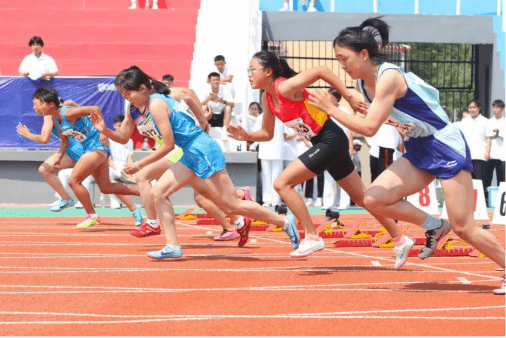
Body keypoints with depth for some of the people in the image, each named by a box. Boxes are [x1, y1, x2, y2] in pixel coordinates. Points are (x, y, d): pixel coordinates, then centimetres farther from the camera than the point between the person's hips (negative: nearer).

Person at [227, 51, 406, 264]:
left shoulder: (285, 88, -19)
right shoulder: (267, 99, 7)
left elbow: (322, 71, -25)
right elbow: (267, 133, 17)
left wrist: (349, 98, -23)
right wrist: (246, 136, -2)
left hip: (331, 140, -9)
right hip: (322, 144, 9)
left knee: (282, 183, -13)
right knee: (361, 197, 16)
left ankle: (312, 238, -6)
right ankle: (400, 239, 26)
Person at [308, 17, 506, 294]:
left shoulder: (388, 77, -23)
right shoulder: (362, 82, 4)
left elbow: (369, 128, -26)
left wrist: (330, 108, -20)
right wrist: (393, 120, -4)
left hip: (447, 147, -8)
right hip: (418, 152, 8)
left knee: (464, 228, -8)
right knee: (373, 199, -9)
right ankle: (434, 227, 8)